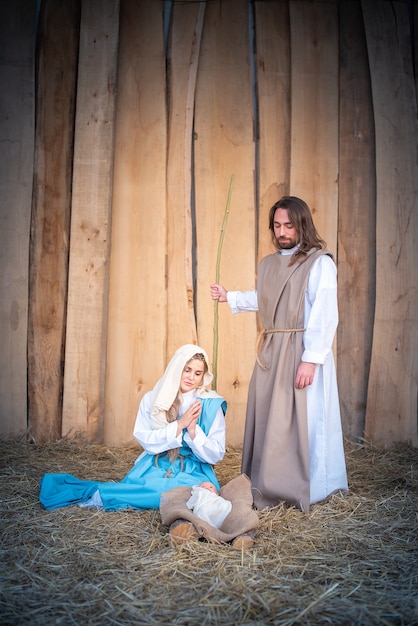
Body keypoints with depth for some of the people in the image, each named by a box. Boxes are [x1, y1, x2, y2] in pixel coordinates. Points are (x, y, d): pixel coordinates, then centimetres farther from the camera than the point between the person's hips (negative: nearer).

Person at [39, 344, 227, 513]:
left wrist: (193, 430, -20)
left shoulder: (211, 405, -3)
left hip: (193, 472, 1)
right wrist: (179, 425, -18)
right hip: (154, 467, -1)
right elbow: (146, 440, -7)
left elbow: (215, 455, -4)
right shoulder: (152, 399, 1)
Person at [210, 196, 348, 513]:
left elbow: (325, 316, -16)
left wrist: (310, 359, -21)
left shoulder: (320, 263, -10)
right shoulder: (268, 264, 14)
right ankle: (271, 486, 25)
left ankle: (306, 489, 12)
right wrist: (230, 297, 28)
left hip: (302, 351, -7)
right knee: (269, 417, 12)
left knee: (303, 418, -2)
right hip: (270, 350, 8)